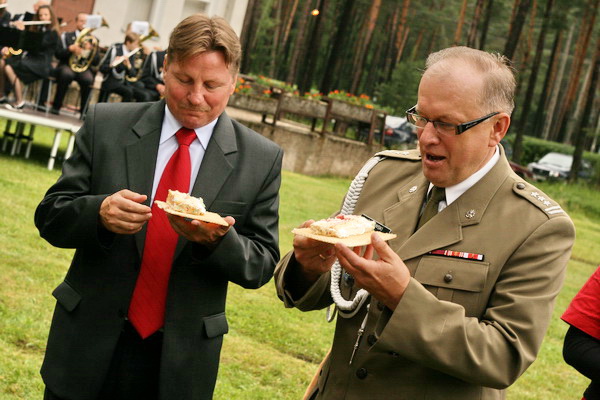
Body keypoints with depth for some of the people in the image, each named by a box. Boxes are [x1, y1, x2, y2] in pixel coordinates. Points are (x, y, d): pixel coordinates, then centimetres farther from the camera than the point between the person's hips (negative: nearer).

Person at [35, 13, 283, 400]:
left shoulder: (262, 158, -4)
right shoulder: (105, 124, -4)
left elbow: (262, 266, -1)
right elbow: (50, 216, -2)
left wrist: (218, 240, -23)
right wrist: (99, 212, -23)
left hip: (181, 357, 0)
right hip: (89, 343, 0)